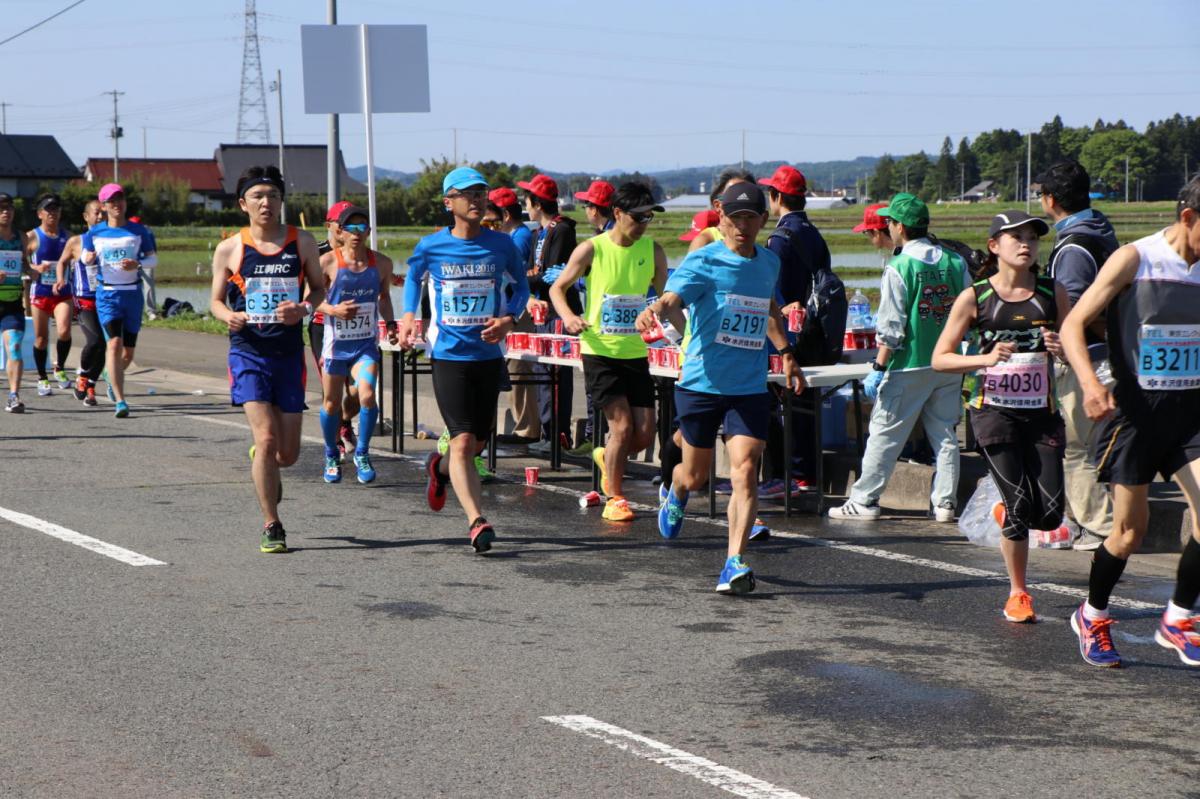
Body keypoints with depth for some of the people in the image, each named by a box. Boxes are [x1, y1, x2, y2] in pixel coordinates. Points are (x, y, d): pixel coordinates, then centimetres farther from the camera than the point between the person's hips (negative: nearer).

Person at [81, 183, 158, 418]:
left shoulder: (138, 231, 2)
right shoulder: (94, 233, 4)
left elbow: (153, 259, 6)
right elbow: (86, 256, 17)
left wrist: (138, 264, -14)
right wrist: (88, 258, -7)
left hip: (132, 293, 1)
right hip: (107, 294, -1)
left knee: (128, 350, 8)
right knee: (114, 343, -17)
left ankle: (113, 378, 42)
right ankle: (120, 401, -17)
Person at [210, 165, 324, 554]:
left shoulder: (302, 242, 3)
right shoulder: (229, 249, 0)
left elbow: (319, 288, 12)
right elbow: (216, 300, 8)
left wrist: (304, 309, -10)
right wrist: (227, 315, -15)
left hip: (289, 353, 2)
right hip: (248, 351, -2)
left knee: (288, 453, 4)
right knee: (266, 438, -15)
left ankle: (264, 464, 42)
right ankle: (271, 527, -2)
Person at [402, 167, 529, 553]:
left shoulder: (501, 244, -1)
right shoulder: (431, 246, -3)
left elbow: (521, 285, 13)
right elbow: (413, 276, 17)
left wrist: (509, 318, -6)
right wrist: (408, 315, 3)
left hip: (488, 355, 3)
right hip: (448, 356, -3)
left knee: (478, 442, 13)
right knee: (463, 441, -13)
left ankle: (439, 467, 46)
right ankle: (477, 522, -16)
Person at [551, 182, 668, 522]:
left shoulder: (652, 250, 4)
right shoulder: (592, 249, -6)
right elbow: (557, 288, 2)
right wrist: (569, 316, -17)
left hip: (636, 353, 4)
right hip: (600, 351, -4)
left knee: (645, 434, 0)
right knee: (622, 425, -11)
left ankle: (607, 458, 32)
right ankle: (615, 499, 6)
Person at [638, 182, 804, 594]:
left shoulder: (770, 263, 9)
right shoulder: (703, 262, -9)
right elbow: (673, 296, -27)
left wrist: (786, 354, 33)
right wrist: (654, 309, -49)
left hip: (750, 389, 3)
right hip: (701, 384, -3)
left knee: (745, 472, -14)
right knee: (695, 476, 13)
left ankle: (735, 563, -12)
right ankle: (674, 496, 50)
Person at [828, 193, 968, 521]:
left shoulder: (899, 267, -12)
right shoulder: (955, 262, 3)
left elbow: (892, 327, -14)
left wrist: (879, 367, -8)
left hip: (909, 367, -5)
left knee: (884, 434, 3)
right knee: (944, 434, 12)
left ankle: (864, 500, 7)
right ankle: (945, 502, 11)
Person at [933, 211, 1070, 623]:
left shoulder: (1052, 292, 5)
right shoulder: (975, 297, -2)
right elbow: (940, 359, -1)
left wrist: (1061, 349, -11)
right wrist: (985, 358, -17)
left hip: (1041, 412, 3)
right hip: (995, 411, -3)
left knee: (1050, 514, -4)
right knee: (1020, 507, -7)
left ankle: (1005, 515, 32)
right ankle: (1018, 593, 13)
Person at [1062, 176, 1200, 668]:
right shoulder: (1134, 260, -9)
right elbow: (1073, 324, -12)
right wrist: (1089, 382, -28)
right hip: (1136, 409, -4)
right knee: (1130, 530, 3)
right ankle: (1092, 617, 28)